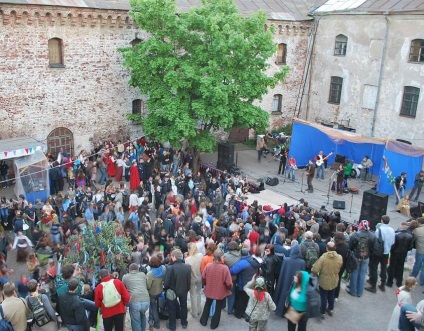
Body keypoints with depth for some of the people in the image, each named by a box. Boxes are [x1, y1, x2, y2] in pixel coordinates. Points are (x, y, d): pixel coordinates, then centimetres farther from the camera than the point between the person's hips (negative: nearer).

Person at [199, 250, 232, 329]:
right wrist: (230, 288, 1)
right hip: (221, 292, -3)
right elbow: (229, 283, -22)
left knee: (207, 305, 28)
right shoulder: (225, 268, -27)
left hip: (209, 290, 3)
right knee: (218, 308, 21)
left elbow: (203, 279, -4)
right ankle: (214, 324, 35)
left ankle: (204, 321, 43)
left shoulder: (207, 266, -18)